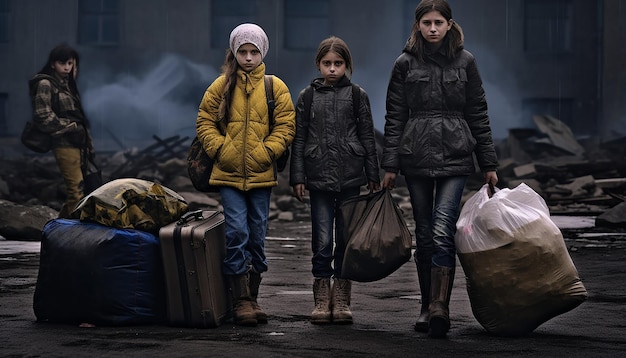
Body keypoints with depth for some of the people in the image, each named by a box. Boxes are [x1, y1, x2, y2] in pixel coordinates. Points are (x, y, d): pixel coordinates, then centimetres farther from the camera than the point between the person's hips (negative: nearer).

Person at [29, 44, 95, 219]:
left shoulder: (68, 84, 20)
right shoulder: (45, 84, -5)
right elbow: (43, 116, -13)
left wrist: (89, 145, 18)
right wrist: (71, 127, -9)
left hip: (78, 144, 8)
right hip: (65, 144, -8)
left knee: (74, 192, 8)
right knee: (76, 191, -15)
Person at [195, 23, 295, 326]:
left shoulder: (275, 87, 4)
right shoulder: (222, 85, 4)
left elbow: (285, 126, 3)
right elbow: (204, 122, 7)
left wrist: (266, 151, -10)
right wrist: (220, 148, -7)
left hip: (261, 175, 1)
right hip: (229, 174, -1)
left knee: (257, 235, 7)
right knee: (237, 232, -10)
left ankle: (251, 298, 18)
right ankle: (241, 300, -4)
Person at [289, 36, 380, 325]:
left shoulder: (357, 95, 6)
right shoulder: (307, 97, 7)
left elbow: (367, 138, 7)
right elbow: (299, 139, 7)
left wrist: (373, 176, 5)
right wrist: (297, 177, 1)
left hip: (350, 177, 0)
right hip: (319, 178, 0)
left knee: (346, 239, 5)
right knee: (322, 241, -4)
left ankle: (341, 299, 12)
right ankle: (322, 299, 5)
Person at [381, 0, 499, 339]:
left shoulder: (464, 61, 6)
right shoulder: (405, 64, 6)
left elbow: (478, 115, 9)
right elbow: (394, 117, 6)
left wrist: (488, 164, 8)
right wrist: (390, 164, 1)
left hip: (455, 158, -1)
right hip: (416, 158, 1)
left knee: (442, 231, -16)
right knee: (424, 234, 7)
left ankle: (439, 306, -22)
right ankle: (428, 307, 16)